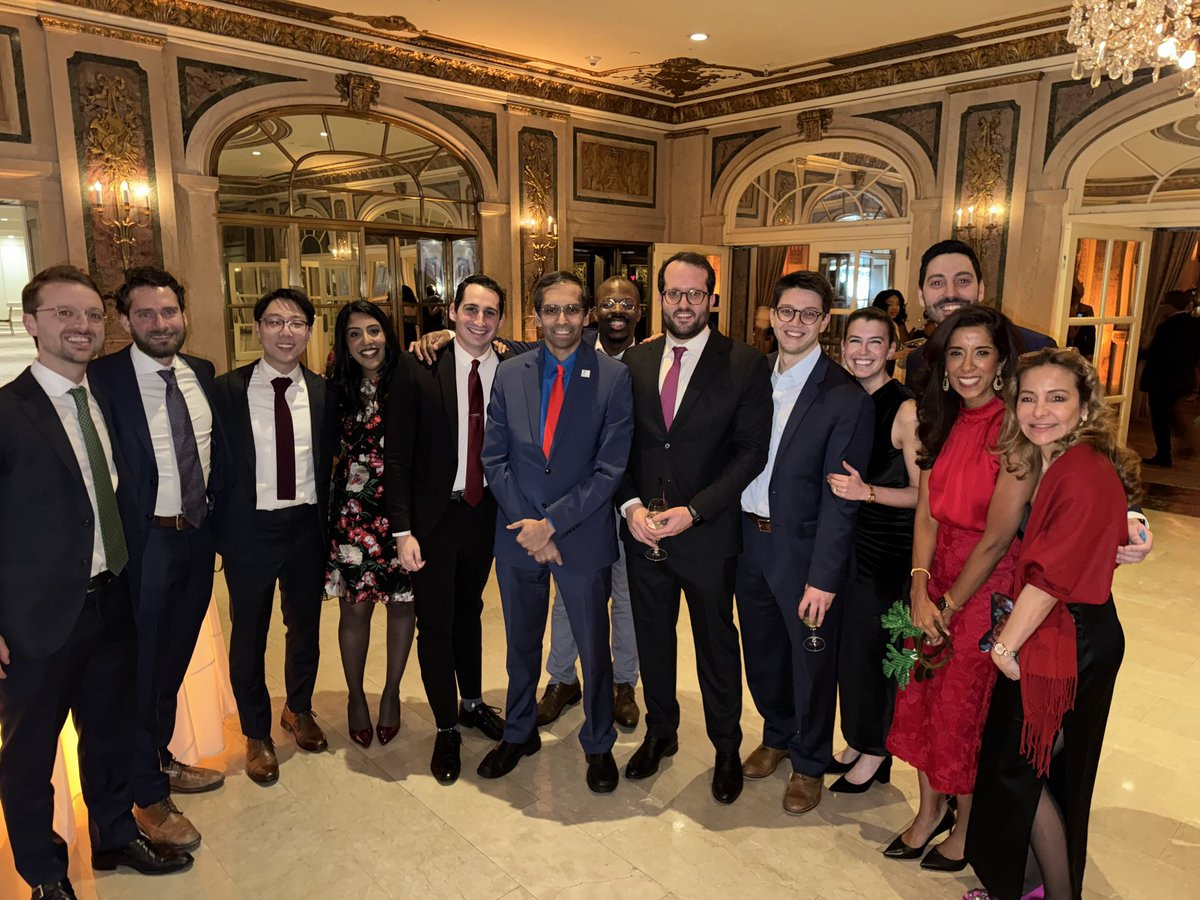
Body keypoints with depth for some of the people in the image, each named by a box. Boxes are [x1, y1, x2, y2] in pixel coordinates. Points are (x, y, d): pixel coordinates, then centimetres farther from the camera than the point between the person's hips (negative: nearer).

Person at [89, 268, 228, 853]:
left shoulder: (203, 373, 5)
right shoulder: (103, 379, -13)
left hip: (198, 537, 6)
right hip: (144, 543, -5)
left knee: (174, 662, 21)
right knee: (142, 669, 9)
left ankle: (161, 763, 43)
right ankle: (148, 797, 28)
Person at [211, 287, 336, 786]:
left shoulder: (323, 393, 0)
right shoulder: (227, 389, -7)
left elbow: (328, 463, 4)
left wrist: (326, 522, -1)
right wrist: (219, 530, -6)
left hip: (306, 526, 2)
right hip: (251, 528, -2)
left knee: (305, 626, 18)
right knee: (249, 636, 12)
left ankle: (298, 709, 44)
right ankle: (256, 734, 34)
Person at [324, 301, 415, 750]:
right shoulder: (338, 390, 1)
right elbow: (333, 446, 9)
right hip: (355, 514, 1)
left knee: (402, 605, 10)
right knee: (355, 608, 9)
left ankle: (391, 694, 32)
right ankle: (356, 697, 31)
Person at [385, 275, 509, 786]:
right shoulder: (418, 369, -12)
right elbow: (397, 456, -11)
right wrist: (403, 530, -14)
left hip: (485, 512, 3)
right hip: (434, 515, -3)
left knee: (470, 612, 21)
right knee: (435, 624, 8)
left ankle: (473, 704, 42)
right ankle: (446, 729, 28)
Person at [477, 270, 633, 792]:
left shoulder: (614, 378, -9)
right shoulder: (509, 375, 1)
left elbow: (611, 468, -12)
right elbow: (494, 458, 0)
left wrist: (552, 523, -16)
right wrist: (528, 525, -10)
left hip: (583, 537, -2)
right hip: (518, 535, 3)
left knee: (593, 647, 13)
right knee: (521, 643, 20)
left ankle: (598, 744, 36)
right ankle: (519, 733, 43)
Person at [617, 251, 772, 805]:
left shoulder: (745, 365, -8)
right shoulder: (635, 360, 4)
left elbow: (751, 452, -11)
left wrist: (694, 511, -17)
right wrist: (631, 505, -9)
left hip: (709, 532, -3)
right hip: (642, 529, 4)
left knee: (717, 646, 13)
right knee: (652, 639, 19)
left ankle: (727, 748, 36)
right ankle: (660, 732, 42)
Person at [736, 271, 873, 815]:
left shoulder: (845, 398, -14)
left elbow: (840, 497, -16)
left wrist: (823, 577, -18)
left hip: (803, 548, -5)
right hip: (750, 540, 5)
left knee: (811, 660, 12)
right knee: (761, 651, 20)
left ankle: (809, 764, 35)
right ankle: (777, 735, 46)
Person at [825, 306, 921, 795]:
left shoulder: (906, 410, -15)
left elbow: (922, 493, -14)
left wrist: (867, 491, -26)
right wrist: (838, 487, -1)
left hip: (887, 548, -6)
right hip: (846, 538, 6)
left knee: (869, 645, 4)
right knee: (846, 641, 14)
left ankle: (875, 752, 27)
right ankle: (857, 740, 34)